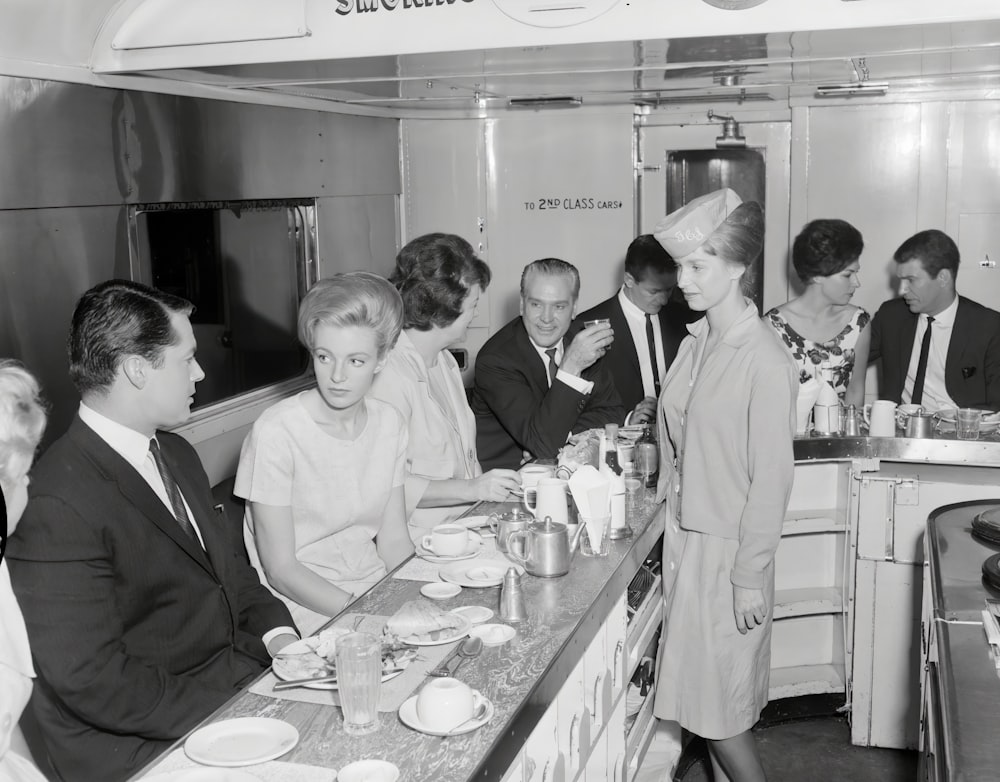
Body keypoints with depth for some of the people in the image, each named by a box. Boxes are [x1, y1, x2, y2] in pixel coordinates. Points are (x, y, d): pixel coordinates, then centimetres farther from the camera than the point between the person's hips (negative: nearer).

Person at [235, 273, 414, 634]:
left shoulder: (389, 423, 4)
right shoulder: (276, 432, -15)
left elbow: (393, 539, 7)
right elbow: (281, 569, -13)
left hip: (376, 584, 6)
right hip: (311, 611, -6)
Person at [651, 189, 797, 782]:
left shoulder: (765, 362, -19)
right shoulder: (698, 341, 3)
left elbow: (772, 479, -17)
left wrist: (750, 579, -15)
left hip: (726, 550, -7)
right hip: (684, 534, 7)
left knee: (717, 703, 6)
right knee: (704, 697, 17)